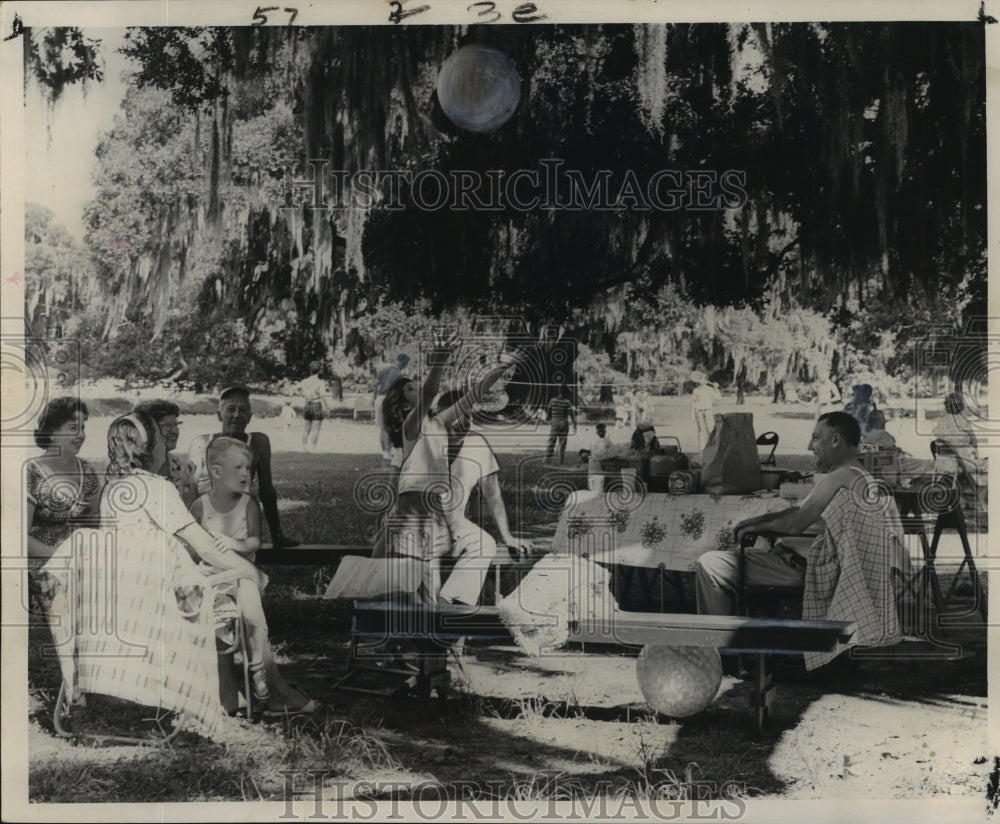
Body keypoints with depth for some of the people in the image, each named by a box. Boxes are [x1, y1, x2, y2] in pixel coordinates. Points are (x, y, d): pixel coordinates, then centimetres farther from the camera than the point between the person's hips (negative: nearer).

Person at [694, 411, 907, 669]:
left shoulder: (840, 478, -17)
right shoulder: (861, 479, 16)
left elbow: (794, 525, -16)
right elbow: (799, 511, 17)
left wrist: (755, 527, 2)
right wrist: (752, 522, 7)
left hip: (805, 571, -11)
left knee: (709, 565, -11)